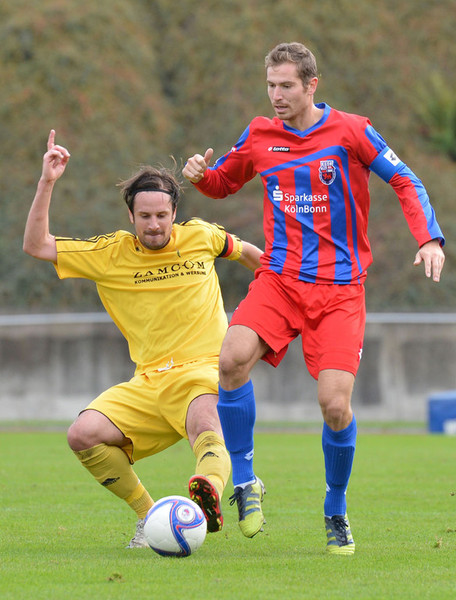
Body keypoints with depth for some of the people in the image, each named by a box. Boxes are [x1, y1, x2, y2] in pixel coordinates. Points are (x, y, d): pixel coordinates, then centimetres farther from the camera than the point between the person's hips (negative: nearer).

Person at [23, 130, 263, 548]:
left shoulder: (200, 237, 7)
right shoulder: (111, 254, 5)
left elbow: (245, 251, 29)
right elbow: (36, 246, 1)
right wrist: (47, 183, -7)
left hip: (204, 371, -3)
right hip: (148, 383, 3)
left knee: (207, 425, -38)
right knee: (83, 435, -19)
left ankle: (210, 493, -70)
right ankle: (149, 515, -3)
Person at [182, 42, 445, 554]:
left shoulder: (349, 132, -3)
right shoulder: (259, 137, 8)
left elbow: (405, 182, 1)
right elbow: (222, 183, 23)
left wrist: (429, 239, -12)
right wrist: (199, 176, 0)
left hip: (339, 287, -2)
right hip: (278, 278, 2)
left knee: (335, 404, -13)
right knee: (233, 358, -26)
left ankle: (336, 512, 13)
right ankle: (244, 483, -9)